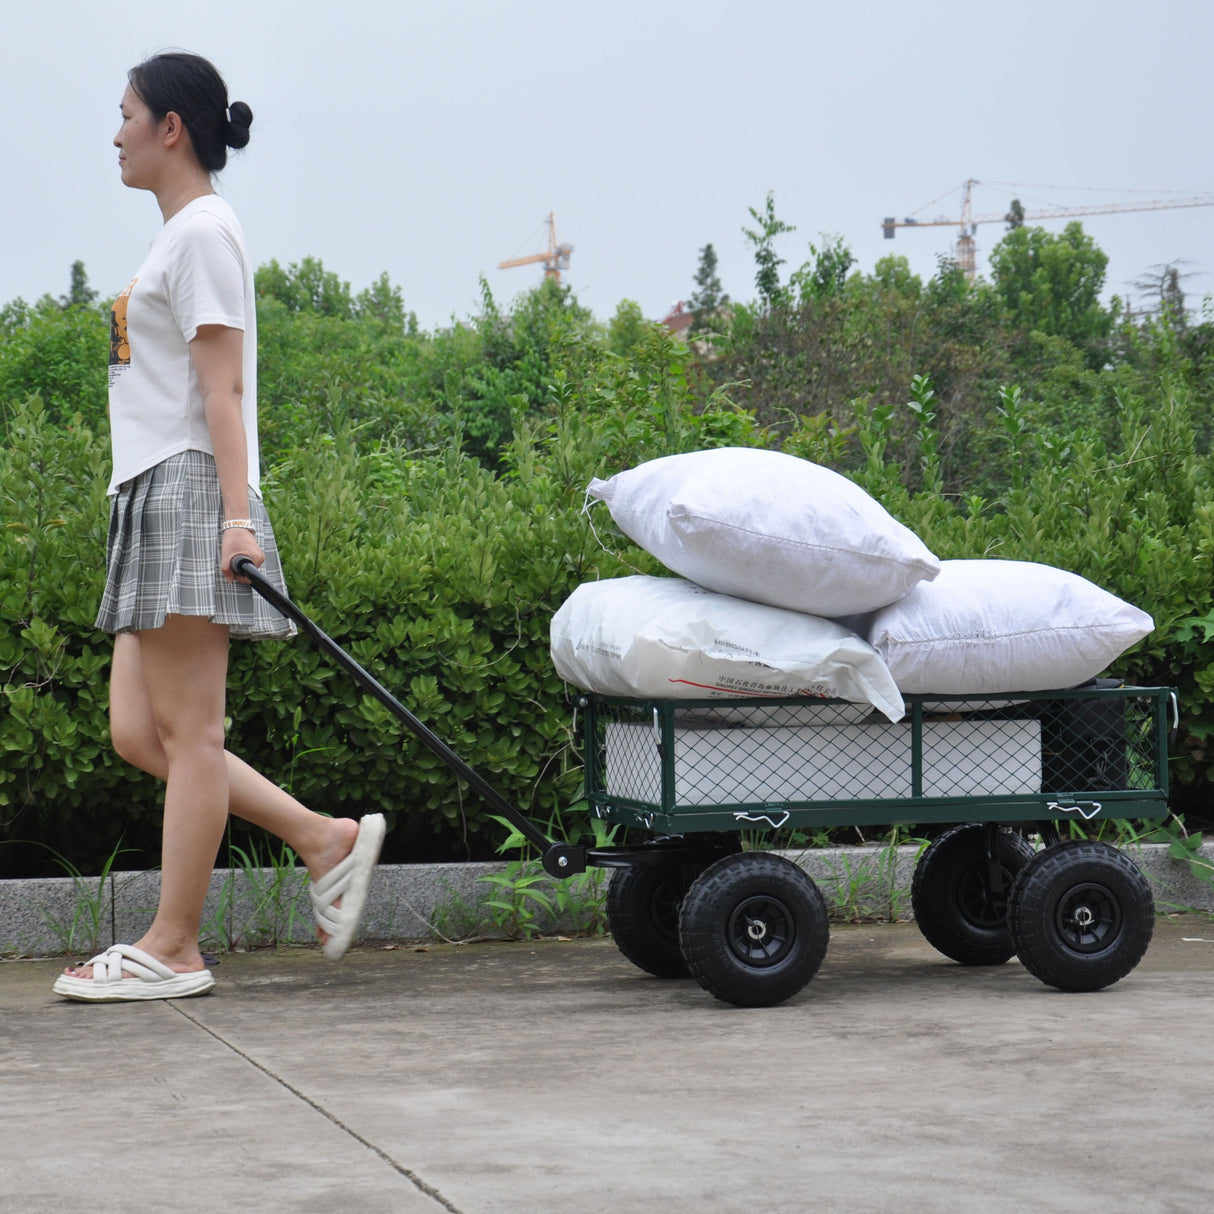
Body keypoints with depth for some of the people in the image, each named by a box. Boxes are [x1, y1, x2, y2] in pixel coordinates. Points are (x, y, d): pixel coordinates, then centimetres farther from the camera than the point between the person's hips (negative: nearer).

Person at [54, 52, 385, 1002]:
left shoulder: (203, 229, -6)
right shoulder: (177, 236, 22)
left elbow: (221, 385, -14)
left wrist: (235, 513, -21)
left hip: (190, 494, -10)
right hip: (151, 497, 10)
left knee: (189, 732, -7)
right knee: (139, 731, 6)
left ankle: (172, 951, -4)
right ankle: (327, 840, 8)